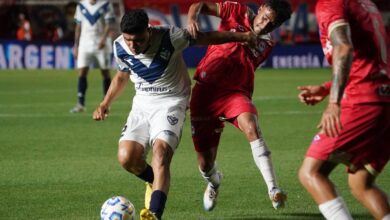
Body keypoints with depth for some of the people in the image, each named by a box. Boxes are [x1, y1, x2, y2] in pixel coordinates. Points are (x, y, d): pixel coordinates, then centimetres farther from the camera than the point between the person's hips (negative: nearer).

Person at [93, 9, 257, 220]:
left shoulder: (169, 37, -21)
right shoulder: (120, 48, -7)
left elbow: (207, 37, -7)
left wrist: (241, 36, -4)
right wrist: (105, 104, 9)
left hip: (171, 101, -4)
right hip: (142, 102, 4)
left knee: (160, 151, -29)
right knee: (127, 157, -16)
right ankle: (156, 182, 18)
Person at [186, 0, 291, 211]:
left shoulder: (266, 44, 11)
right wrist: (192, 19, -22)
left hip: (235, 91, 1)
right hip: (205, 90, -1)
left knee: (251, 127, -34)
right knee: (205, 165, 1)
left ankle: (273, 190, -37)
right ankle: (214, 182, 40)